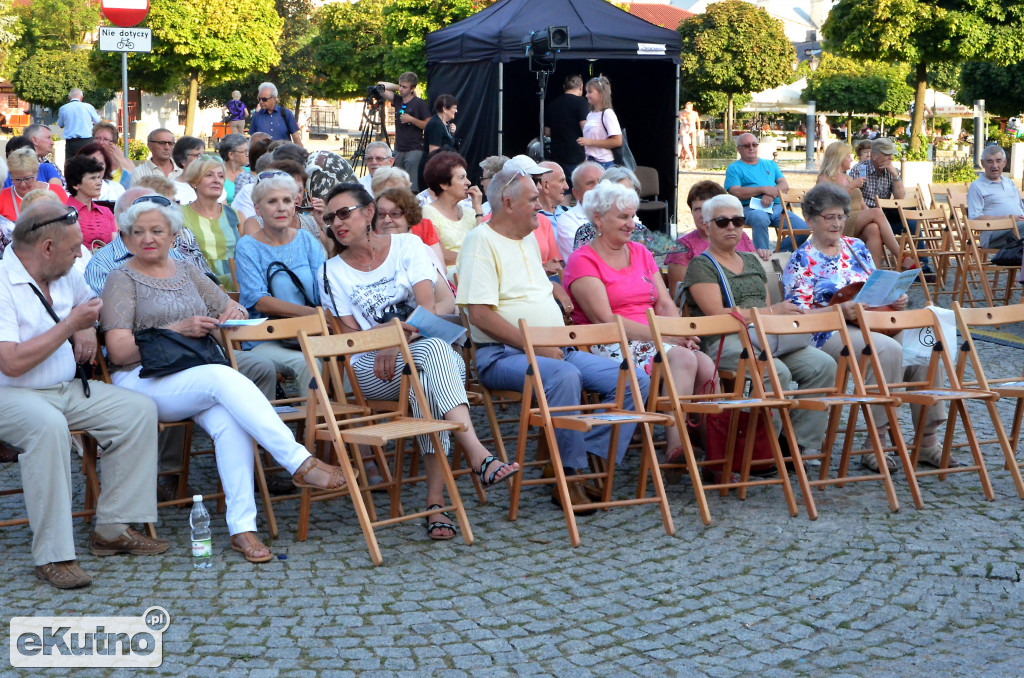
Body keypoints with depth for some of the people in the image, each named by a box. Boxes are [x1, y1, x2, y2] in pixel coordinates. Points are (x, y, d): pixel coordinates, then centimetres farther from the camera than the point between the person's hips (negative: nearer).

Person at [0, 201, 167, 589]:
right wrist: (70, 324, -19)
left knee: (139, 410, -8)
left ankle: (112, 529, -4)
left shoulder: (66, 277, 10)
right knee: (47, 425, -39)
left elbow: (90, 302, 33)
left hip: (67, 389, 8)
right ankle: (53, 555, -33)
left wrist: (86, 330, 9)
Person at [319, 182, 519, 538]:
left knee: (426, 379, -38)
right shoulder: (333, 272, 11)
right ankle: (478, 455, -51)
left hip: (427, 349, 1)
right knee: (432, 350, -35)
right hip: (371, 369, -1)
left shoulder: (407, 245, 10)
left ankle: (435, 501, -43)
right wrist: (381, 349, -16)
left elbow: (428, 307, -4)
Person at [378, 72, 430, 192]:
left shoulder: (419, 104, -6)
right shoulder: (398, 100, 9)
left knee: (412, 186, -14)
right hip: (398, 149, 6)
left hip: (414, 150, -6)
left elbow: (428, 125, -8)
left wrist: (411, 119, -16)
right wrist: (396, 87, 5)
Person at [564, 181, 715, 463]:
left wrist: (681, 334, -10)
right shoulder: (583, 261, -2)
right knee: (684, 360, -31)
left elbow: (665, 305, 13)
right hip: (611, 348, -6)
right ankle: (675, 447, -33)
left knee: (706, 365, -23)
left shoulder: (641, 253, 20)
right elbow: (605, 319, -13)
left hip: (653, 340, 6)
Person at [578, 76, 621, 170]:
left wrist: (591, 142, -15)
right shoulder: (590, 115, 13)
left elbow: (617, 141, -16)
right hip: (590, 162, 7)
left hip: (604, 163, -7)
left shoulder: (607, 114, -9)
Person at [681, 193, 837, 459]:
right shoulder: (701, 265, 3)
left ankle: (803, 444, -14)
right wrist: (772, 312, -10)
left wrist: (786, 313, -3)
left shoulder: (751, 261, 25)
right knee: (777, 372, -34)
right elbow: (717, 314, -11)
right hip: (723, 342, -7)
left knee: (824, 365, -16)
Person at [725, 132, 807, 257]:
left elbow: (785, 185, 14)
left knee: (803, 228, -17)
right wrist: (764, 189, -10)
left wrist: (771, 194, -9)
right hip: (751, 208, -5)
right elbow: (736, 192, -5)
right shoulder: (734, 168, 13)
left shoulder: (770, 164, 27)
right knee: (760, 218, -43)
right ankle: (763, 252, -33)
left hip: (776, 206, 5)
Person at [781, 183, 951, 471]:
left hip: (871, 326, 6)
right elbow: (797, 314, -8)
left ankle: (928, 441, -15)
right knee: (888, 350, -34)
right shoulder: (802, 261, 1)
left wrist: (895, 300, -1)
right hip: (829, 336, -6)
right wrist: (840, 310, -23)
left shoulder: (856, 247, 18)